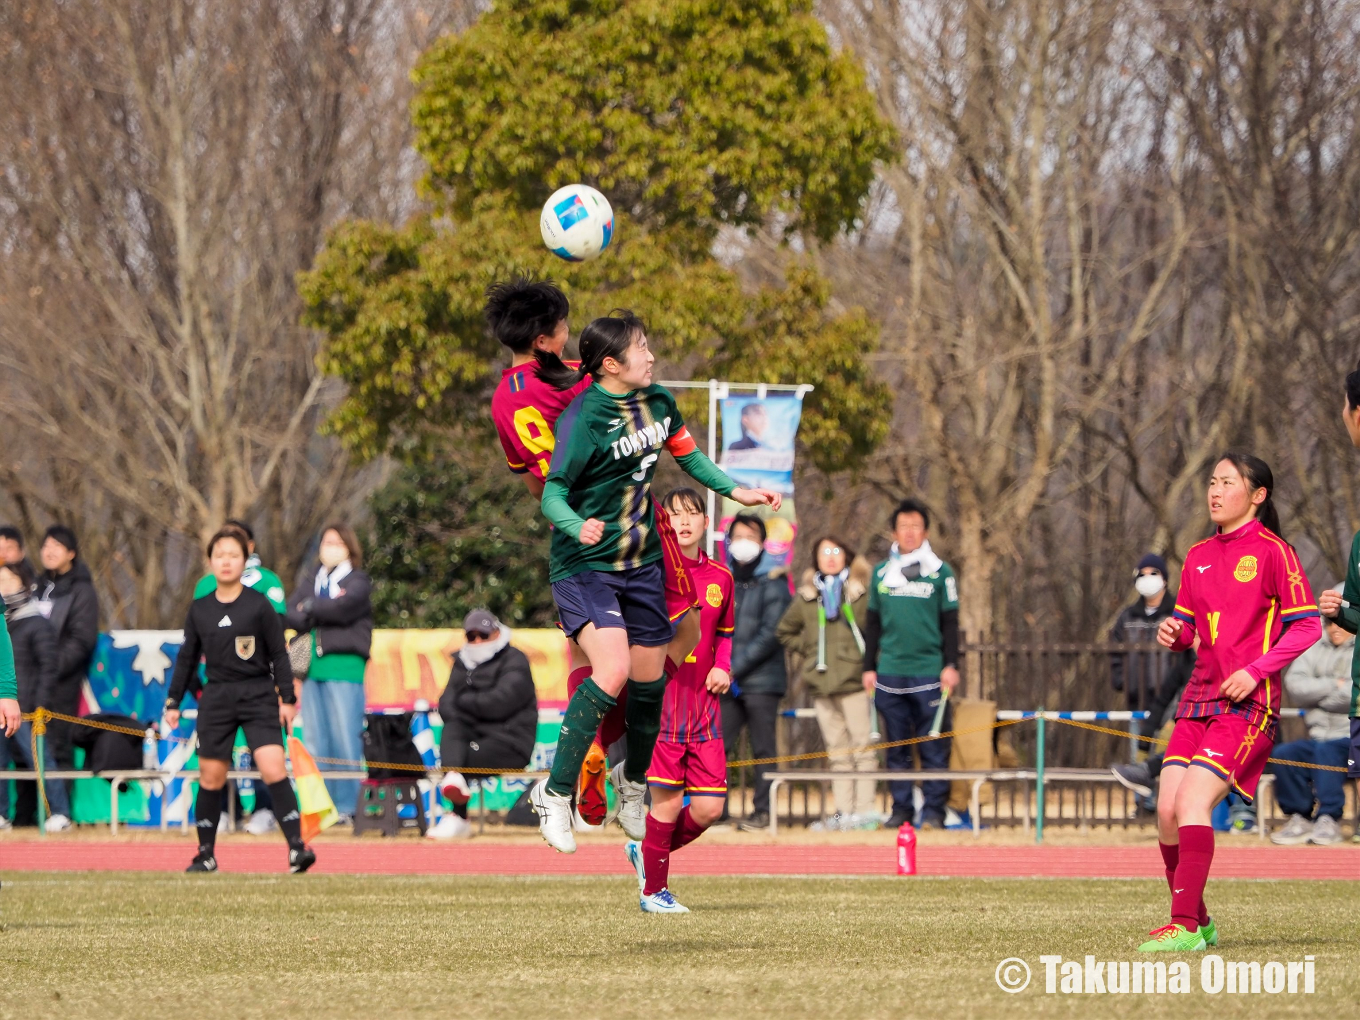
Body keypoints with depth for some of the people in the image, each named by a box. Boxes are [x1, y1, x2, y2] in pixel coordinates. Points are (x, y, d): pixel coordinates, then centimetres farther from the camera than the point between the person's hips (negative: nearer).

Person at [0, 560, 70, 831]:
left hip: (26, 709, -6)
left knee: (40, 762, -4)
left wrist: (40, 705, -13)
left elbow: (49, 666, -8)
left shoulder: (37, 623, -6)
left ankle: (60, 812, 1)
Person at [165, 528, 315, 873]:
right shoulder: (200, 610, 7)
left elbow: (279, 654, 1)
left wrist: (287, 697, -4)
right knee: (211, 777, 4)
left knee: (273, 768, -16)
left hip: (258, 695, -3)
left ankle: (297, 846, -17)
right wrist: (173, 702, 12)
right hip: (216, 698, 3)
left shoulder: (259, 605, -2)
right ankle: (206, 854, 15)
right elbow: (187, 659, 15)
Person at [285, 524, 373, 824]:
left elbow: (343, 607, -13)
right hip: (313, 665, 5)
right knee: (313, 741, 4)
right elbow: (292, 616, 6)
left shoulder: (358, 581, 6)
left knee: (345, 740, -8)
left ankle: (346, 807, -7)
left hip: (345, 665, -5)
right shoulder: (310, 580, 20)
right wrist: (323, 617, -10)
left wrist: (309, 609, 1)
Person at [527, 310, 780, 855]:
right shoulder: (584, 418, -20)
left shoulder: (657, 401, 3)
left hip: (642, 564, 7)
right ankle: (555, 793, -14)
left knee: (649, 679, 11)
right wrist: (577, 526, -41)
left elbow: (687, 455, 21)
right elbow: (552, 496, -21)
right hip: (585, 566, -7)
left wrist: (736, 491, 13)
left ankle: (633, 779, 38)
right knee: (612, 670, -24)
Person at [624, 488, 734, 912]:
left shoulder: (720, 578, 11)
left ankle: (646, 851, 26)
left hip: (702, 702, 5)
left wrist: (723, 667, 8)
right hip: (660, 698, -5)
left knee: (709, 807, 0)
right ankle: (653, 891, 13)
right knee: (667, 800, -6)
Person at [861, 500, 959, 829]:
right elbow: (872, 624, 16)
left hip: (929, 674, -3)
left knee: (933, 748, -4)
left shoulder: (940, 572, 4)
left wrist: (950, 665, -3)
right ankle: (901, 808, 10)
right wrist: (869, 667, 11)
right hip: (890, 674, 3)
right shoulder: (881, 573, 12)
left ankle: (933, 810, -1)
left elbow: (950, 623, 5)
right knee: (896, 749, 5)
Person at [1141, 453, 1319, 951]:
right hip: (1200, 697, 7)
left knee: (1191, 803, -19)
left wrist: (1255, 671, -16)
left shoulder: (1273, 551, -6)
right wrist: (1174, 632, -1)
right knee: (1167, 809, -1)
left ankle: (1185, 927, -17)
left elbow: (1306, 626, -7)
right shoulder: (1199, 556, 15)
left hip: (1247, 703, -7)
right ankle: (1196, 920, 13)